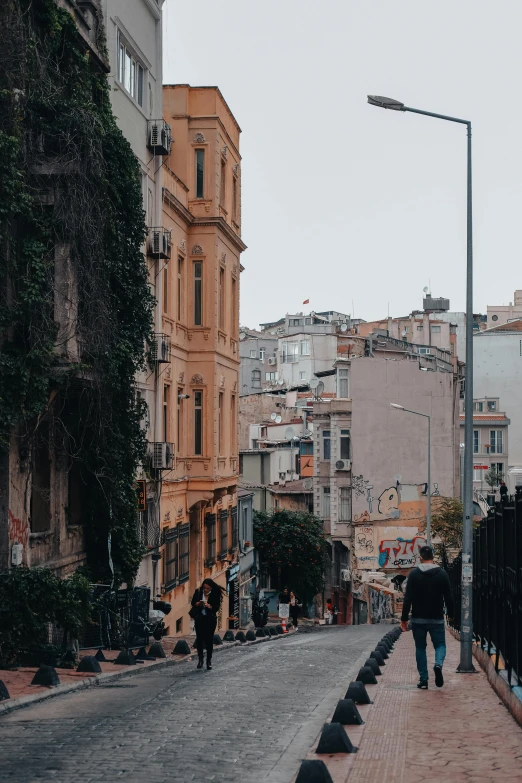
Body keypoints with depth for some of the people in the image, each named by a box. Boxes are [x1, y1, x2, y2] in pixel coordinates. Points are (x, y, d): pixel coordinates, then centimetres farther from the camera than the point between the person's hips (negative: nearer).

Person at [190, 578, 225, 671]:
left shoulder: (215, 594, -7)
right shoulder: (198, 592, -2)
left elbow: (217, 607, -10)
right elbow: (193, 603, 2)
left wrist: (209, 606, -28)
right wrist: (198, 603, -19)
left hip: (210, 619, -2)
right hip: (199, 618, 2)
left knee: (209, 639, -2)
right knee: (199, 638, 2)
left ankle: (209, 661, 6)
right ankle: (200, 659, 14)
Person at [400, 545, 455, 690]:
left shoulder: (414, 574, -5)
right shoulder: (442, 574, -2)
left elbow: (408, 598, -8)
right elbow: (448, 597, 1)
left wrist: (404, 618, -4)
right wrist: (451, 614, 15)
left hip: (418, 619, 0)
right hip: (437, 618, 0)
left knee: (420, 647, 11)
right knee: (440, 644, 11)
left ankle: (423, 679, 7)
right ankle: (438, 664, -20)